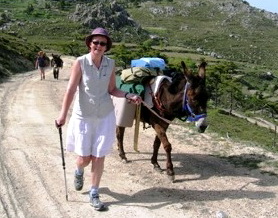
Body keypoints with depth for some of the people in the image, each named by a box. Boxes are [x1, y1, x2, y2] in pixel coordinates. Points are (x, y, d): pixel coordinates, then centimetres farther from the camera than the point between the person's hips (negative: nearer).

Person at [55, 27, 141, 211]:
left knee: (99, 157, 5)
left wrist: (129, 96, -11)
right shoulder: (80, 62, -12)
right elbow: (71, 90, -13)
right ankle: (79, 172, 45)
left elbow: (112, 90, 5)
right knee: (85, 157, 7)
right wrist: (63, 115, -17)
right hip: (83, 116, -2)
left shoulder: (110, 64, -3)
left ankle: (94, 195, 20)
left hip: (105, 116, 2)